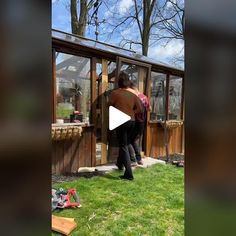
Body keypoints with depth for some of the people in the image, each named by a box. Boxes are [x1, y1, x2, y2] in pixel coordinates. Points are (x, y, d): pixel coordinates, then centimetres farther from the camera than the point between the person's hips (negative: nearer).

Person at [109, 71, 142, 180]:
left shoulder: (115, 93, -6)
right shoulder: (133, 94, 7)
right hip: (132, 121, 6)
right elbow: (140, 109, 3)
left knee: (123, 146, -1)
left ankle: (129, 174, -4)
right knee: (125, 144, 23)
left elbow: (110, 106, -3)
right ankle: (119, 164, 42)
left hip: (121, 122, -6)